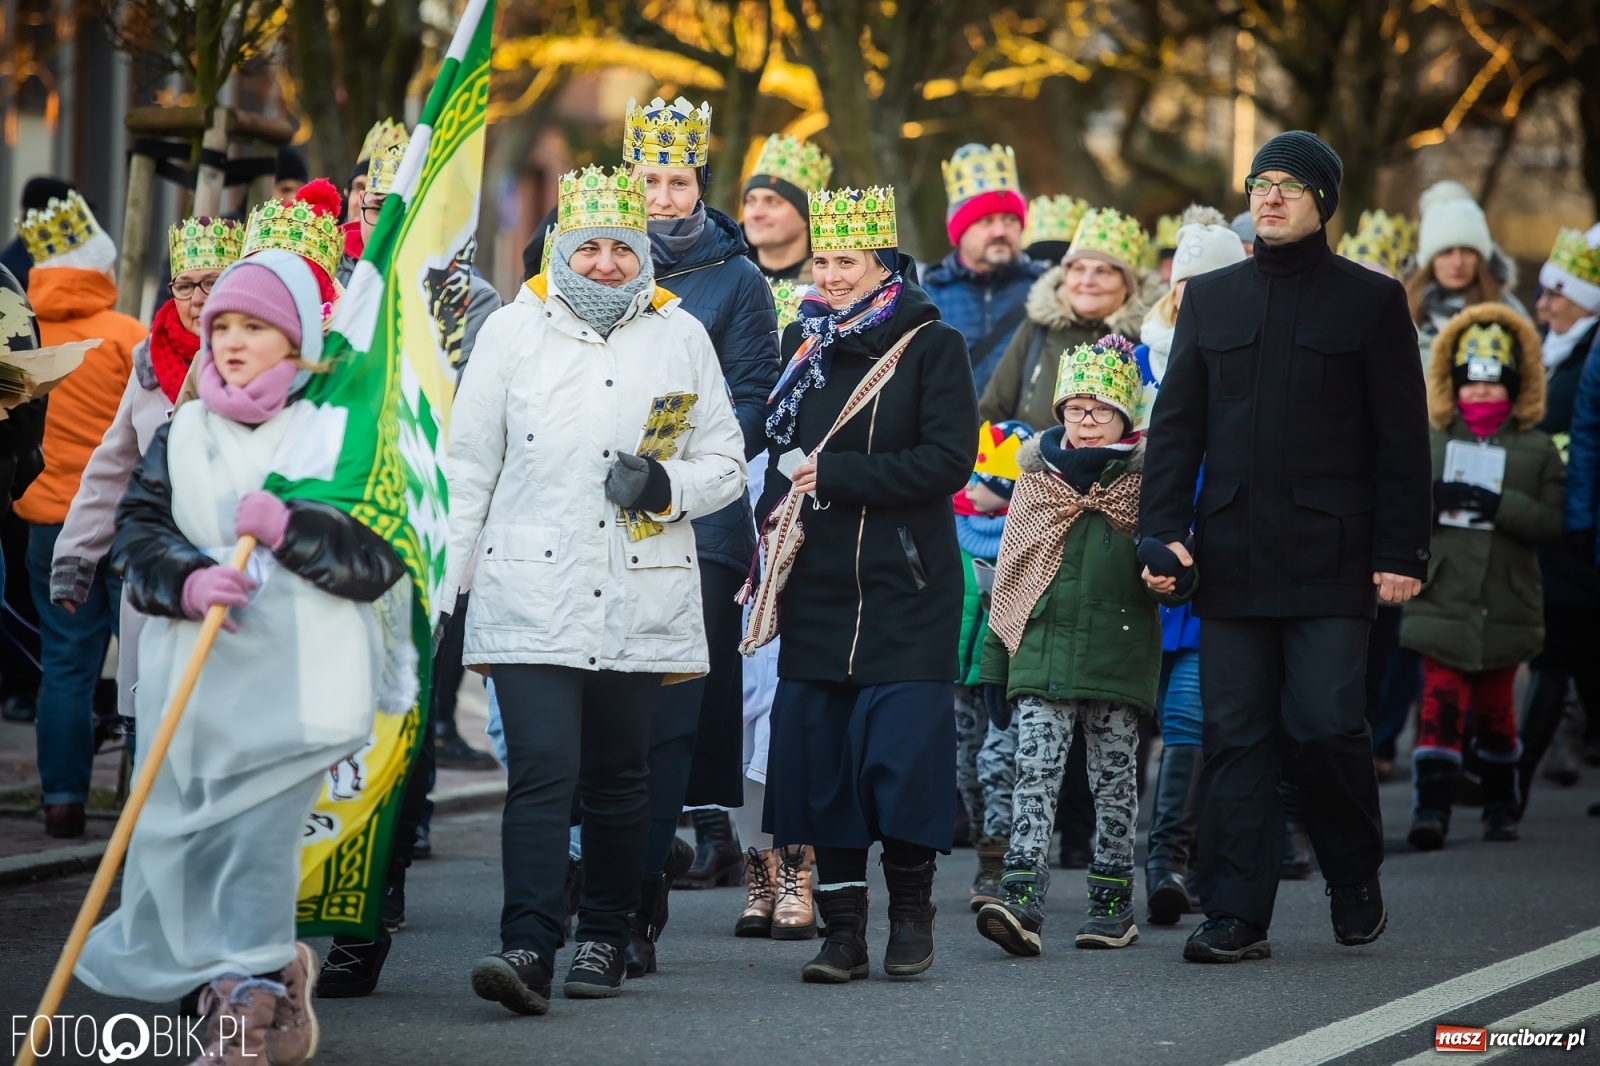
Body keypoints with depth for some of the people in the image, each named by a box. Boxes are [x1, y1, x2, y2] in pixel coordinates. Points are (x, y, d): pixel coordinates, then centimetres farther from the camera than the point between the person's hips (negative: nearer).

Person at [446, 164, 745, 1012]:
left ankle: (604, 941, 22)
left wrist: (665, 486, -10)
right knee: (542, 773, -13)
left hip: (640, 601, 2)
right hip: (530, 598, -2)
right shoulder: (513, 330, 5)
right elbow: (468, 465, 7)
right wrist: (446, 587, 3)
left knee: (617, 780, 10)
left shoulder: (681, 338, 8)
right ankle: (527, 949, -18)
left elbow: (725, 464, 12)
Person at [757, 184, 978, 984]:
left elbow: (949, 460, -11)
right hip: (818, 588, 5)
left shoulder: (930, 346, -2)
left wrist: (835, 476, -14)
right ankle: (843, 927, 7)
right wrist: (779, 510, 3)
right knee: (818, 757, 0)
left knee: (900, 752, -8)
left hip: (905, 589, -5)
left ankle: (911, 909, 11)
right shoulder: (803, 345, 14)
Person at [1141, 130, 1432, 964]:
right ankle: (1236, 917, 4)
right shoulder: (1211, 299, 14)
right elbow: (1174, 425, 13)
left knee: (1325, 726, -9)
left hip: (1329, 558, -3)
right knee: (1236, 737, 1)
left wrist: (1401, 552, -5)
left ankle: (1355, 880, 16)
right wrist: (1162, 533, 2)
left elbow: (1402, 439, 2)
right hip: (1232, 555, 3)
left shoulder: (1370, 301, 4)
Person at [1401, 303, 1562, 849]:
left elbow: (1552, 522, -8)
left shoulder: (1537, 451, 3)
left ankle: (1500, 802, 29)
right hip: (1441, 602, 0)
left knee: (1494, 710, 12)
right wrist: (1429, 499, -17)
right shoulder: (1430, 444, 8)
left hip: (1504, 609, 0)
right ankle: (1432, 806, -15)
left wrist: (1499, 505, -22)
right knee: (1441, 702, -11)